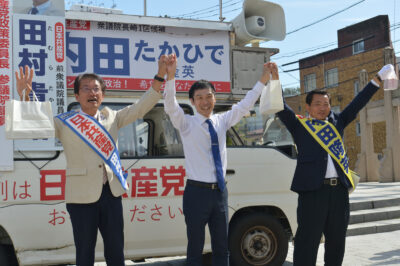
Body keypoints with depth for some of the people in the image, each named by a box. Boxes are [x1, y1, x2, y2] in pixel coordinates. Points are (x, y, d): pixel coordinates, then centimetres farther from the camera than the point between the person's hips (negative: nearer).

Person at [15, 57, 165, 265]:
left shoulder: (111, 118, 9)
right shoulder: (65, 123, -2)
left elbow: (140, 108, 7)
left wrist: (159, 77, -1)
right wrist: (24, 97, -29)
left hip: (111, 193, 4)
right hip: (82, 196, -4)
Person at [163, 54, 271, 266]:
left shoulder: (221, 121, 8)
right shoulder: (186, 123, -5)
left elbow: (244, 105, 11)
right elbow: (170, 105, -20)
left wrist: (262, 81, 7)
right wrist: (170, 76, -35)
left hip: (219, 191, 5)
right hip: (197, 192, -5)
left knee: (222, 248, 13)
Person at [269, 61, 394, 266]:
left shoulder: (337, 122, 18)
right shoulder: (299, 125, 6)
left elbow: (357, 104, 20)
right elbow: (281, 108, -3)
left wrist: (378, 80, 20)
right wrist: (275, 79, -12)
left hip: (339, 190, 5)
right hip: (312, 190, -5)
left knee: (336, 241, 14)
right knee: (307, 243, -4)